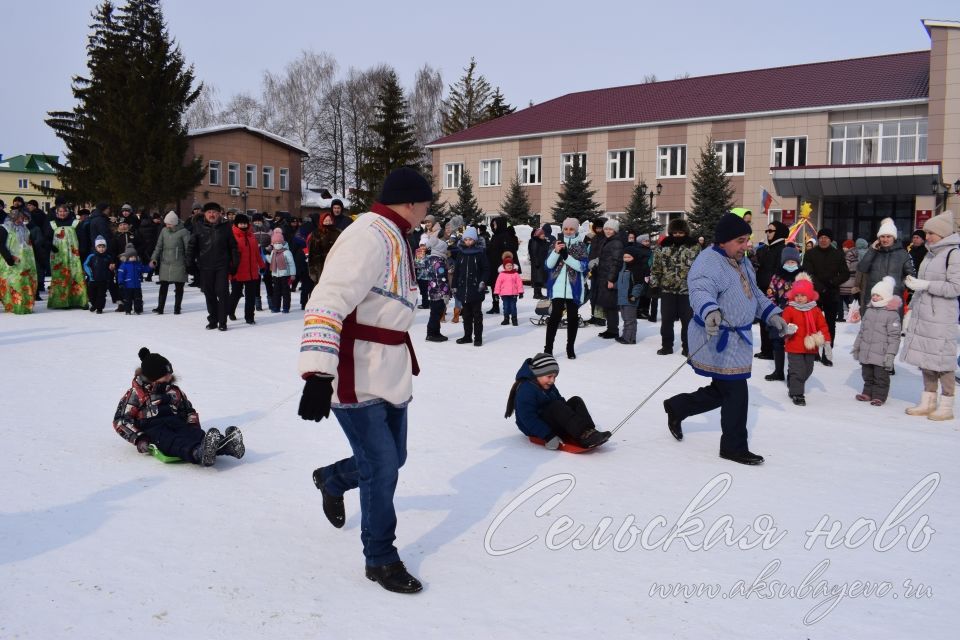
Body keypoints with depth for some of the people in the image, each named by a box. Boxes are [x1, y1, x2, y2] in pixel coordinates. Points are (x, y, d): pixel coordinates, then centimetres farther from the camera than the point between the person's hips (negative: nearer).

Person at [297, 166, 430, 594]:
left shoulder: (394, 239, 14)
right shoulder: (369, 237, -20)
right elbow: (328, 303, -29)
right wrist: (318, 374, -36)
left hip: (389, 373, 10)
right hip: (356, 378, -10)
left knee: (391, 458, 18)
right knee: (382, 468, -3)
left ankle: (332, 479, 46)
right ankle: (380, 559, 16)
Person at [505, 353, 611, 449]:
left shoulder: (549, 386, 9)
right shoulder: (525, 389, -21)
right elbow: (528, 418, -26)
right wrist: (548, 436, -31)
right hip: (534, 428, -9)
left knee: (576, 401, -9)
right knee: (557, 407, -32)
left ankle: (588, 431, -31)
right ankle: (585, 436, -40)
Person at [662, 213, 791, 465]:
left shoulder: (742, 262, 13)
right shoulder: (708, 262, -19)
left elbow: (755, 293, 26)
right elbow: (701, 292, -37)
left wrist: (772, 315, 19)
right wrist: (710, 312, -56)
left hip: (738, 338, 10)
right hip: (717, 340, -10)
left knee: (723, 391, 17)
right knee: (736, 393, -3)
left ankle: (676, 408, 35)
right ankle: (734, 447, 15)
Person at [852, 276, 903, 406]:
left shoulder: (892, 314, -12)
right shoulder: (869, 311, 9)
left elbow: (894, 336, -13)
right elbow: (862, 331, 17)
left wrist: (890, 354, -16)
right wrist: (857, 347, 18)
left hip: (881, 354, -7)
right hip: (866, 352, 7)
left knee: (881, 376, 3)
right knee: (867, 375, 16)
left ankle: (879, 396, 12)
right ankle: (868, 393, 28)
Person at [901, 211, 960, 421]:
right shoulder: (930, 254, 15)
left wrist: (925, 285, -17)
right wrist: (911, 309, 19)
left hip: (941, 318, -8)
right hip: (922, 315, 8)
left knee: (942, 361, -2)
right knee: (925, 360, 11)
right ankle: (928, 402, 20)